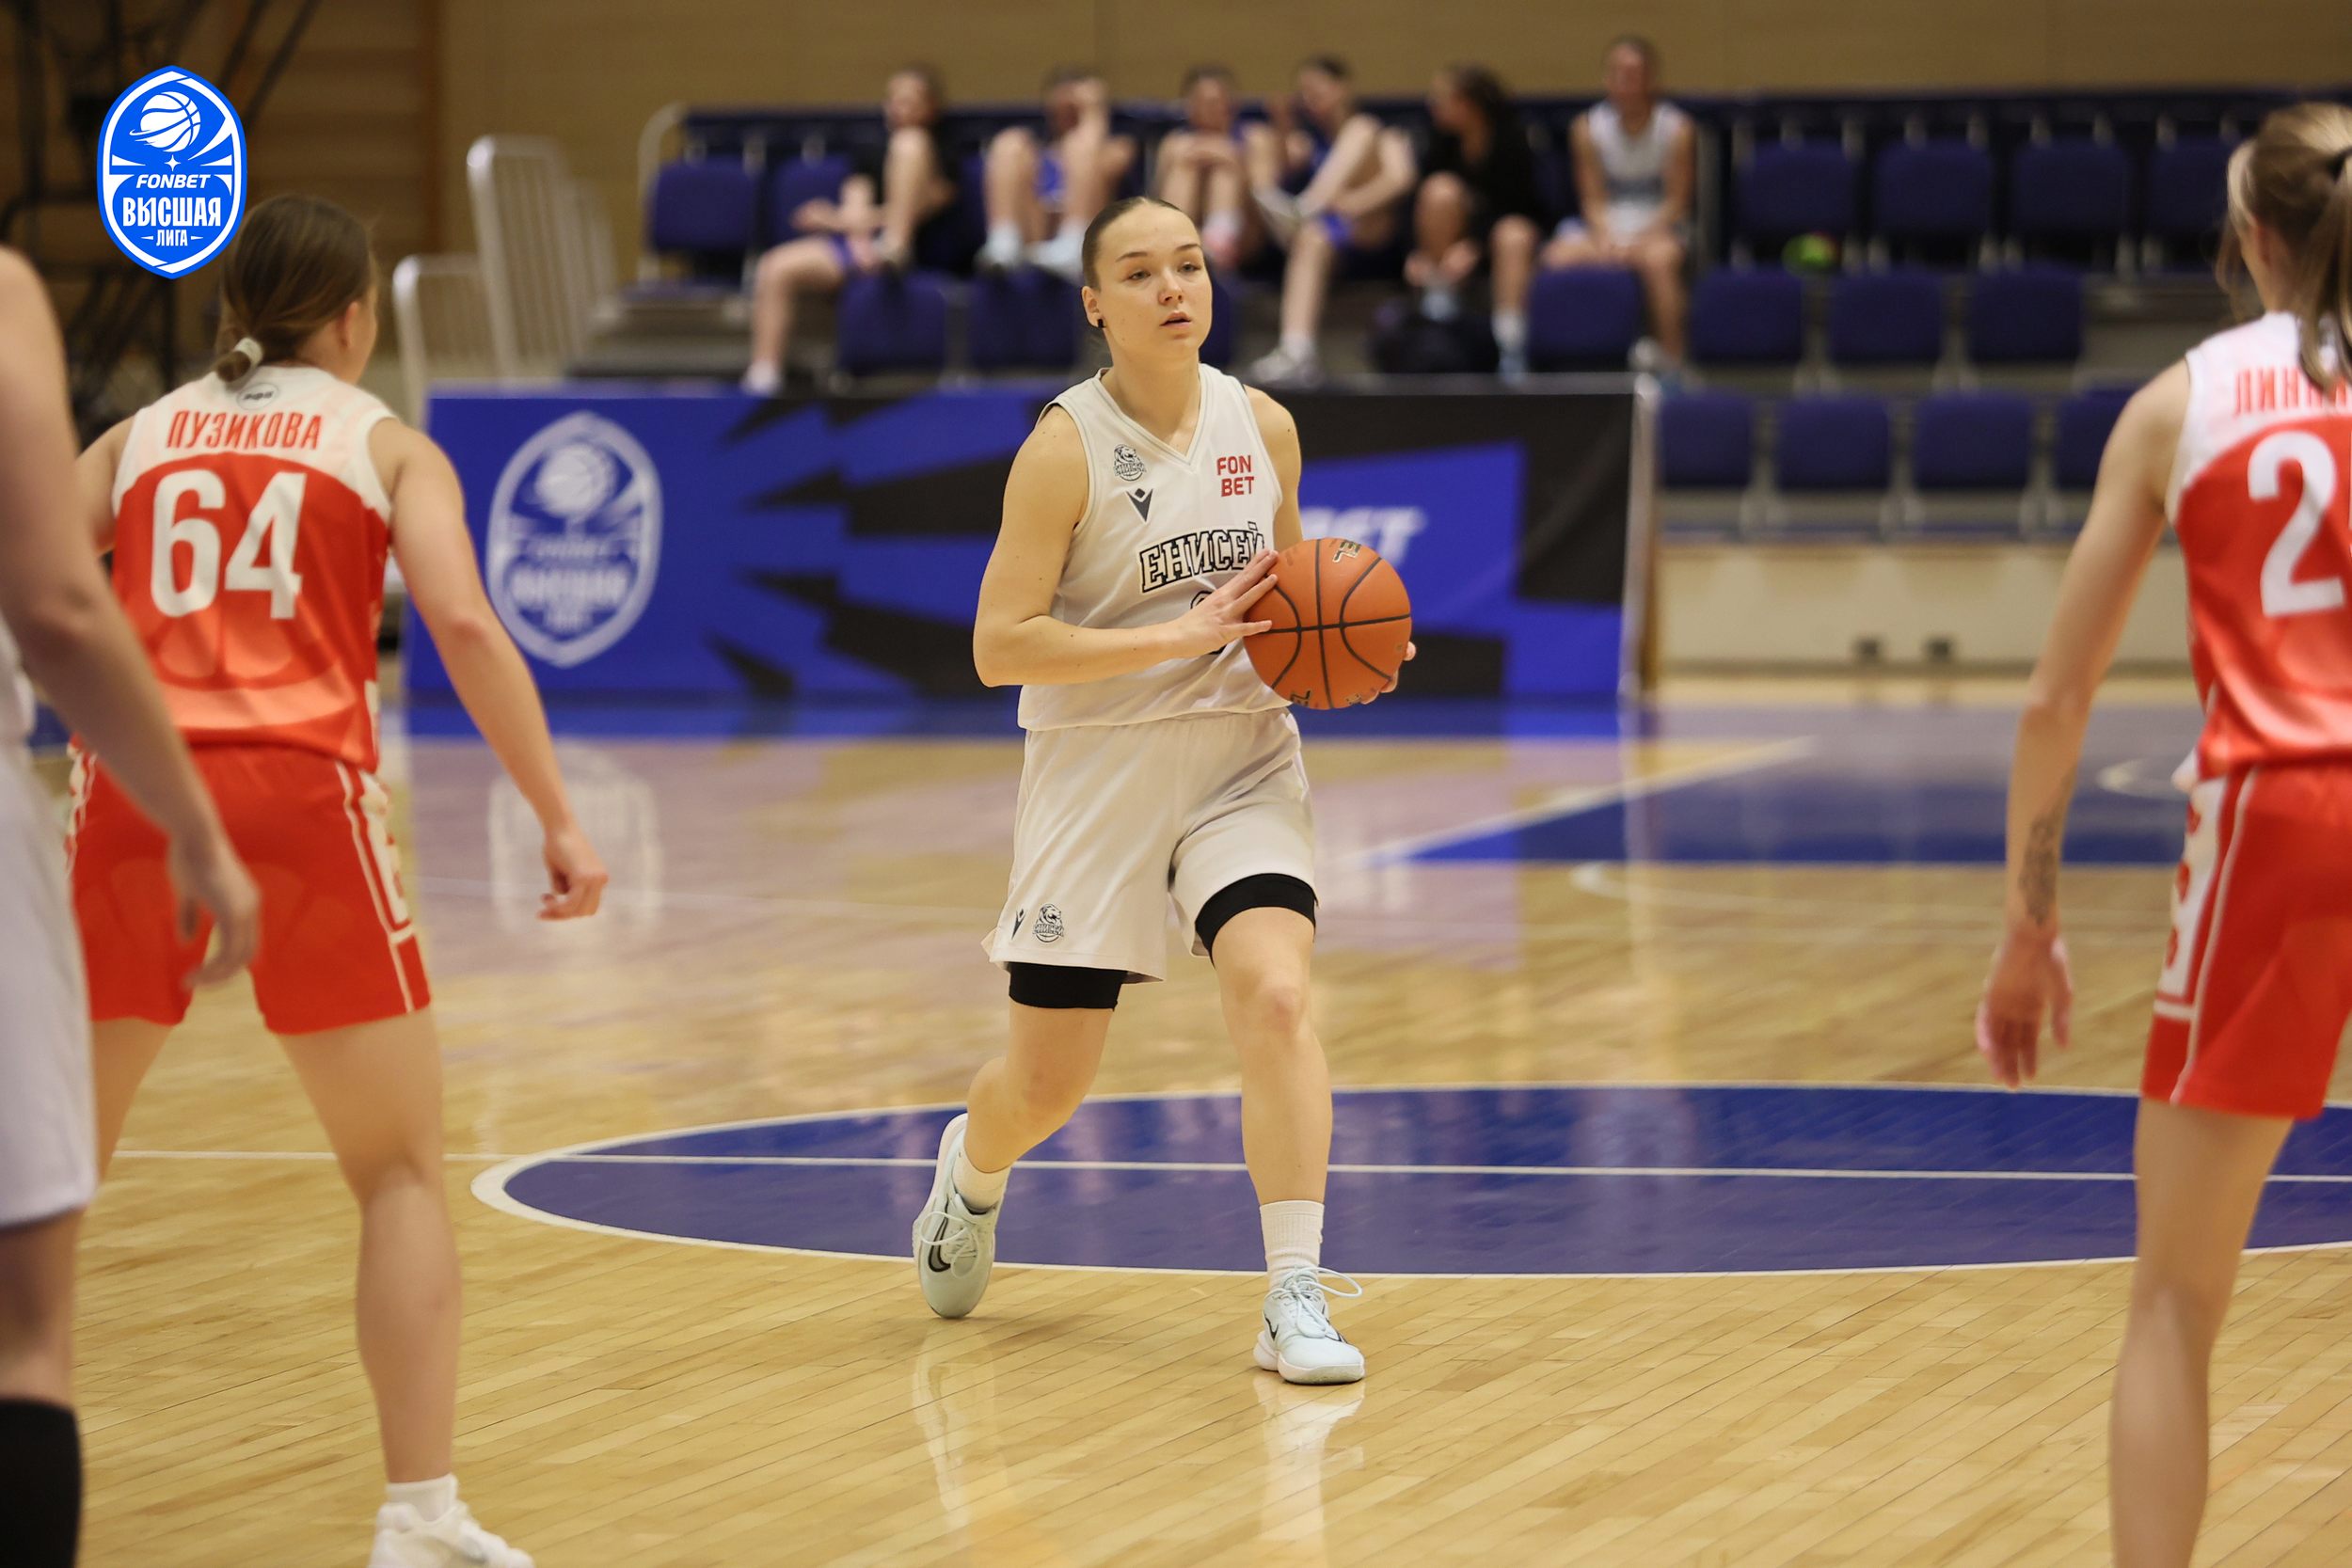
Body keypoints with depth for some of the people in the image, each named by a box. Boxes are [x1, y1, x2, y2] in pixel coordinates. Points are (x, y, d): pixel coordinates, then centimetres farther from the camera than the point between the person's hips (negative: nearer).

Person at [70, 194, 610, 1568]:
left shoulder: (141, 437, 18)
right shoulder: (385, 444, 11)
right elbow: (464, 626, -4)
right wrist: (562, 822, -4)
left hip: (135, 795, 2)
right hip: (302, 797, -2)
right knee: (403, 1173, 8)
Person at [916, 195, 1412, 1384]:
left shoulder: (1262, 427, 2)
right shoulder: (1066, 446, -13)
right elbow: (999, 646, -18)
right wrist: (1180, 636, -24)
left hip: (1241, 761, 3)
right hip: (1099, 773, -3)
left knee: (1275, 995, -22)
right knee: (1047, 1082, 7)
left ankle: (1295, 1300, -18)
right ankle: (971, 1172, 44)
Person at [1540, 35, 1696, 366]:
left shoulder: (1677, 130, -5)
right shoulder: (1588, 127, 1)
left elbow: (1676, 201, -5)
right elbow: (1593, 199, 3)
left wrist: (1638, 241, -17)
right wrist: (1606, 239, -16)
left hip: (1659, 226, -2)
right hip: (1607, 226, 3)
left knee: (1658, 260, -38)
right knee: (1558, 257, -28)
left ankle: (1671, 359, -33)